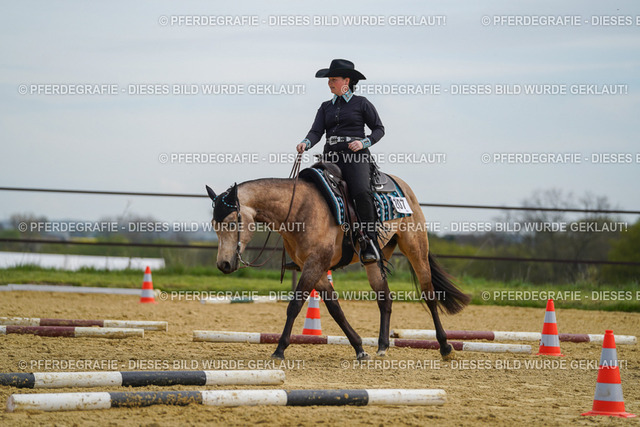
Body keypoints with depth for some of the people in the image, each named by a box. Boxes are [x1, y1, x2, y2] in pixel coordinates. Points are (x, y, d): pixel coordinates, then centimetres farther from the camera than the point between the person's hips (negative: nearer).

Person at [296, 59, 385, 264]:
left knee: (361, 192, -30)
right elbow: (316, 131, 7)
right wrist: (306, 143, -15)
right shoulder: (326, 107, 19)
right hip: (331, 157, 5)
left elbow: (379, 129, 9)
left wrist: (364, 142, -9)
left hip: (356, 157, -5)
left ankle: (369, 243, -28)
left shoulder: (361, 103, 7)